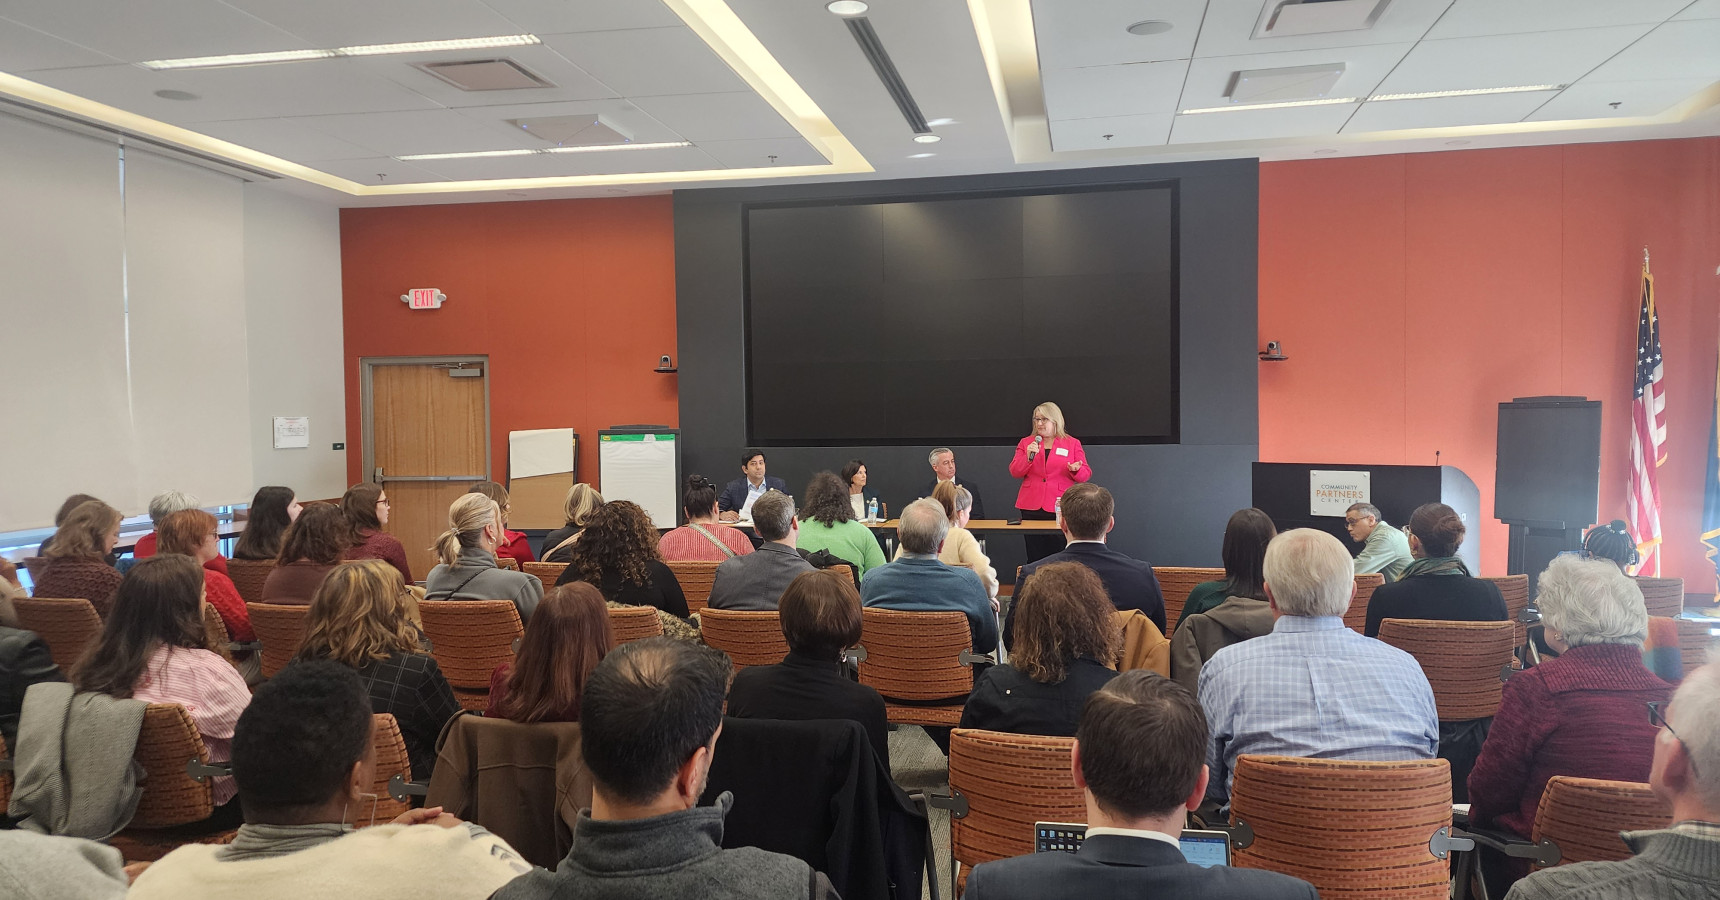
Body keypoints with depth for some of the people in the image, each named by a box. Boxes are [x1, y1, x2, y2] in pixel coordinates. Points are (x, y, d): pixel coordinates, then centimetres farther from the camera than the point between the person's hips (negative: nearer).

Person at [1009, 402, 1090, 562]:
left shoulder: (1073, 444, 9)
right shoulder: (1025, 443, 13)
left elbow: (1085, 475, 6)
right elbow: (1014, 472, 6)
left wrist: (1076, 470, -16)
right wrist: (1028, 457, -9)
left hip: (1059, 508, -2)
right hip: (1032, 508, 2)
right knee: (1035, 557, 1)